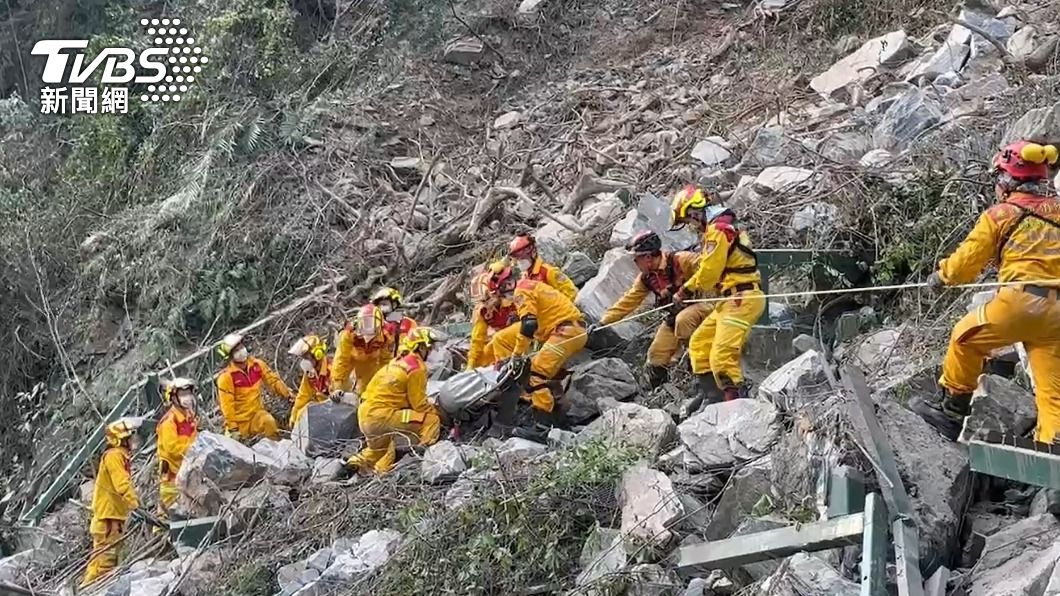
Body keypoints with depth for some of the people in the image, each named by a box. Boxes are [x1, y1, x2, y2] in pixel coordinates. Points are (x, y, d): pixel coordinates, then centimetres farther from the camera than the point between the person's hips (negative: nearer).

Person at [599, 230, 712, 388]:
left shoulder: (680, 260, -22)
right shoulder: (645, 278, 2)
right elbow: (627, 301, 6)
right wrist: (603, 322, 0)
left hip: (699, 305, -8)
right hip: (675, 315, 8)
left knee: (683, 319, -39)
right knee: (656, 354, 3)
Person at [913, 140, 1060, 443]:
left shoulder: (1000, 215, 2)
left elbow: (967, 260, 6)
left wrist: (941, 276, 25)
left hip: (1020, 301, -4)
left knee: (966, 337, 19)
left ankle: (951, 408, 24)